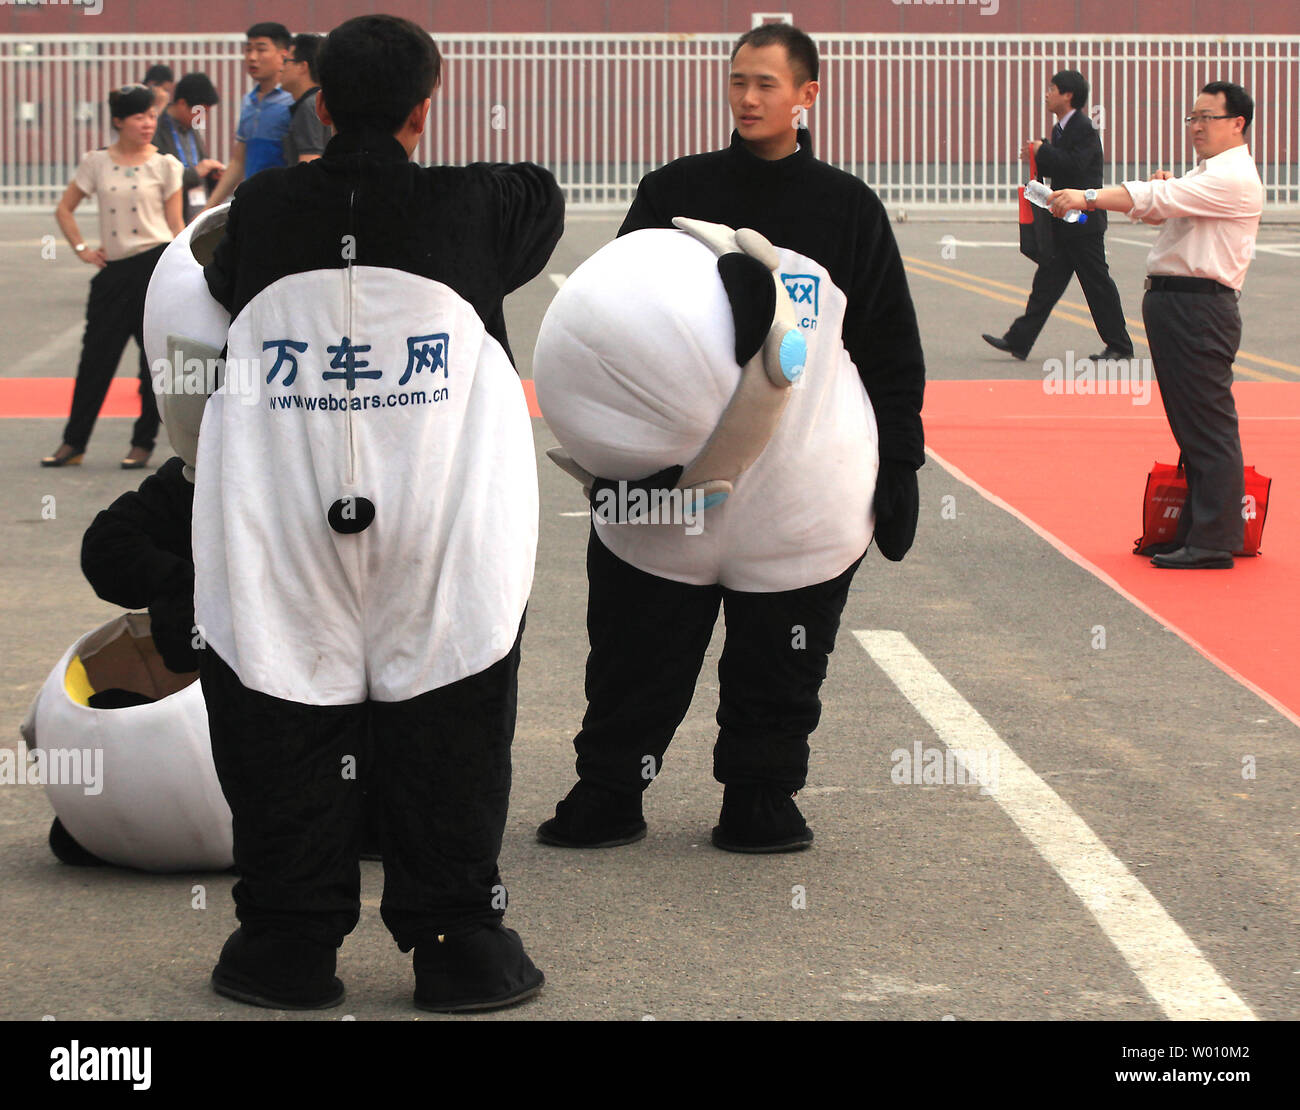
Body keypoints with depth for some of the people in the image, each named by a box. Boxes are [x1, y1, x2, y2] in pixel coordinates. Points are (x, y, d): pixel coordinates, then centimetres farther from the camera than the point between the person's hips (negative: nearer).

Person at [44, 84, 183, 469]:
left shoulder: (164, 165, 2)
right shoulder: (97, 163, 5)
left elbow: (176, 224, 3)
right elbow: (64, 210, 15)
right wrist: (82, 249, 5)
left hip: (156, 265, -2)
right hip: (113, 269, 2)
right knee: (96, 356, 3)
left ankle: (143, 443, 12)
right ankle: (73, 443, 13)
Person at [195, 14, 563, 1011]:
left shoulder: (262, 209, 1)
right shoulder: (472, 206, -3)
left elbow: (221, 290, 22)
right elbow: (542, 199, 21)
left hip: (279, 524, 1)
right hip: (445, 525, -1)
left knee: (282, 729, 9)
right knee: (448, 730, 8)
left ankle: (289, 944, 13)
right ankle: (456, 943, 11)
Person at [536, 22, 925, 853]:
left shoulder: (849, 209, 7)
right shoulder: (675, 193, 6)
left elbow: (893, 350, 9)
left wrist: (899, 467, 4)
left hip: (806, 487, 0)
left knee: (780, 663, 6)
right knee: (638, 654, 3)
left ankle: (761, 797, 21)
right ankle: (608, 795, 16)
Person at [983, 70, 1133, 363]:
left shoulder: (1084, 130, -15)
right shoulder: (1061, 129, 15)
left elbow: (1074, 165, -27)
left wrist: (1042, 151, -17)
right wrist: (1038, 158, 0)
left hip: (1083, 222, -9)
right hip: (1064, 224, 9)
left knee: (1098, 283, -2)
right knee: (1047, 281, 8)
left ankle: (1120, 345, 7)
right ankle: (1019, 340, 8)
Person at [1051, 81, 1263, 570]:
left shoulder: (1234, 179, -13)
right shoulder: (1204, 174, 22)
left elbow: (1157, 199, -22)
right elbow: (1158, 211, 19)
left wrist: (1089, 197, -24)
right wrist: (1162, 192, -3)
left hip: (1200, 309, -10)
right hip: (1173, 304, 10)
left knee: (1207, 427, -9)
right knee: (1190, 427, 13)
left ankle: (1213, 543, -8)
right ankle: (1193, 532, 19)